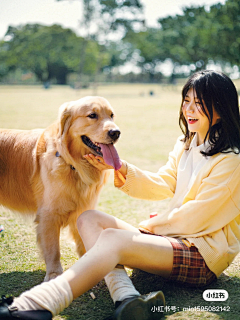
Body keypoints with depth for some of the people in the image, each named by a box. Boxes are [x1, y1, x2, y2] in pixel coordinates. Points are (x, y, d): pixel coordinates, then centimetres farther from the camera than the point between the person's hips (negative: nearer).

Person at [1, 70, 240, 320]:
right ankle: (127, 297, -31)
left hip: (204, 252, -9)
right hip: (172, 237, 9)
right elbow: (164, 186, 11)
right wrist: (121, 169, -4)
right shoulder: (186, 144, 14)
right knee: (89, 219, -8)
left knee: (112, 239, -32)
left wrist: (152, 225, -2)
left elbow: (196, 218, -13)